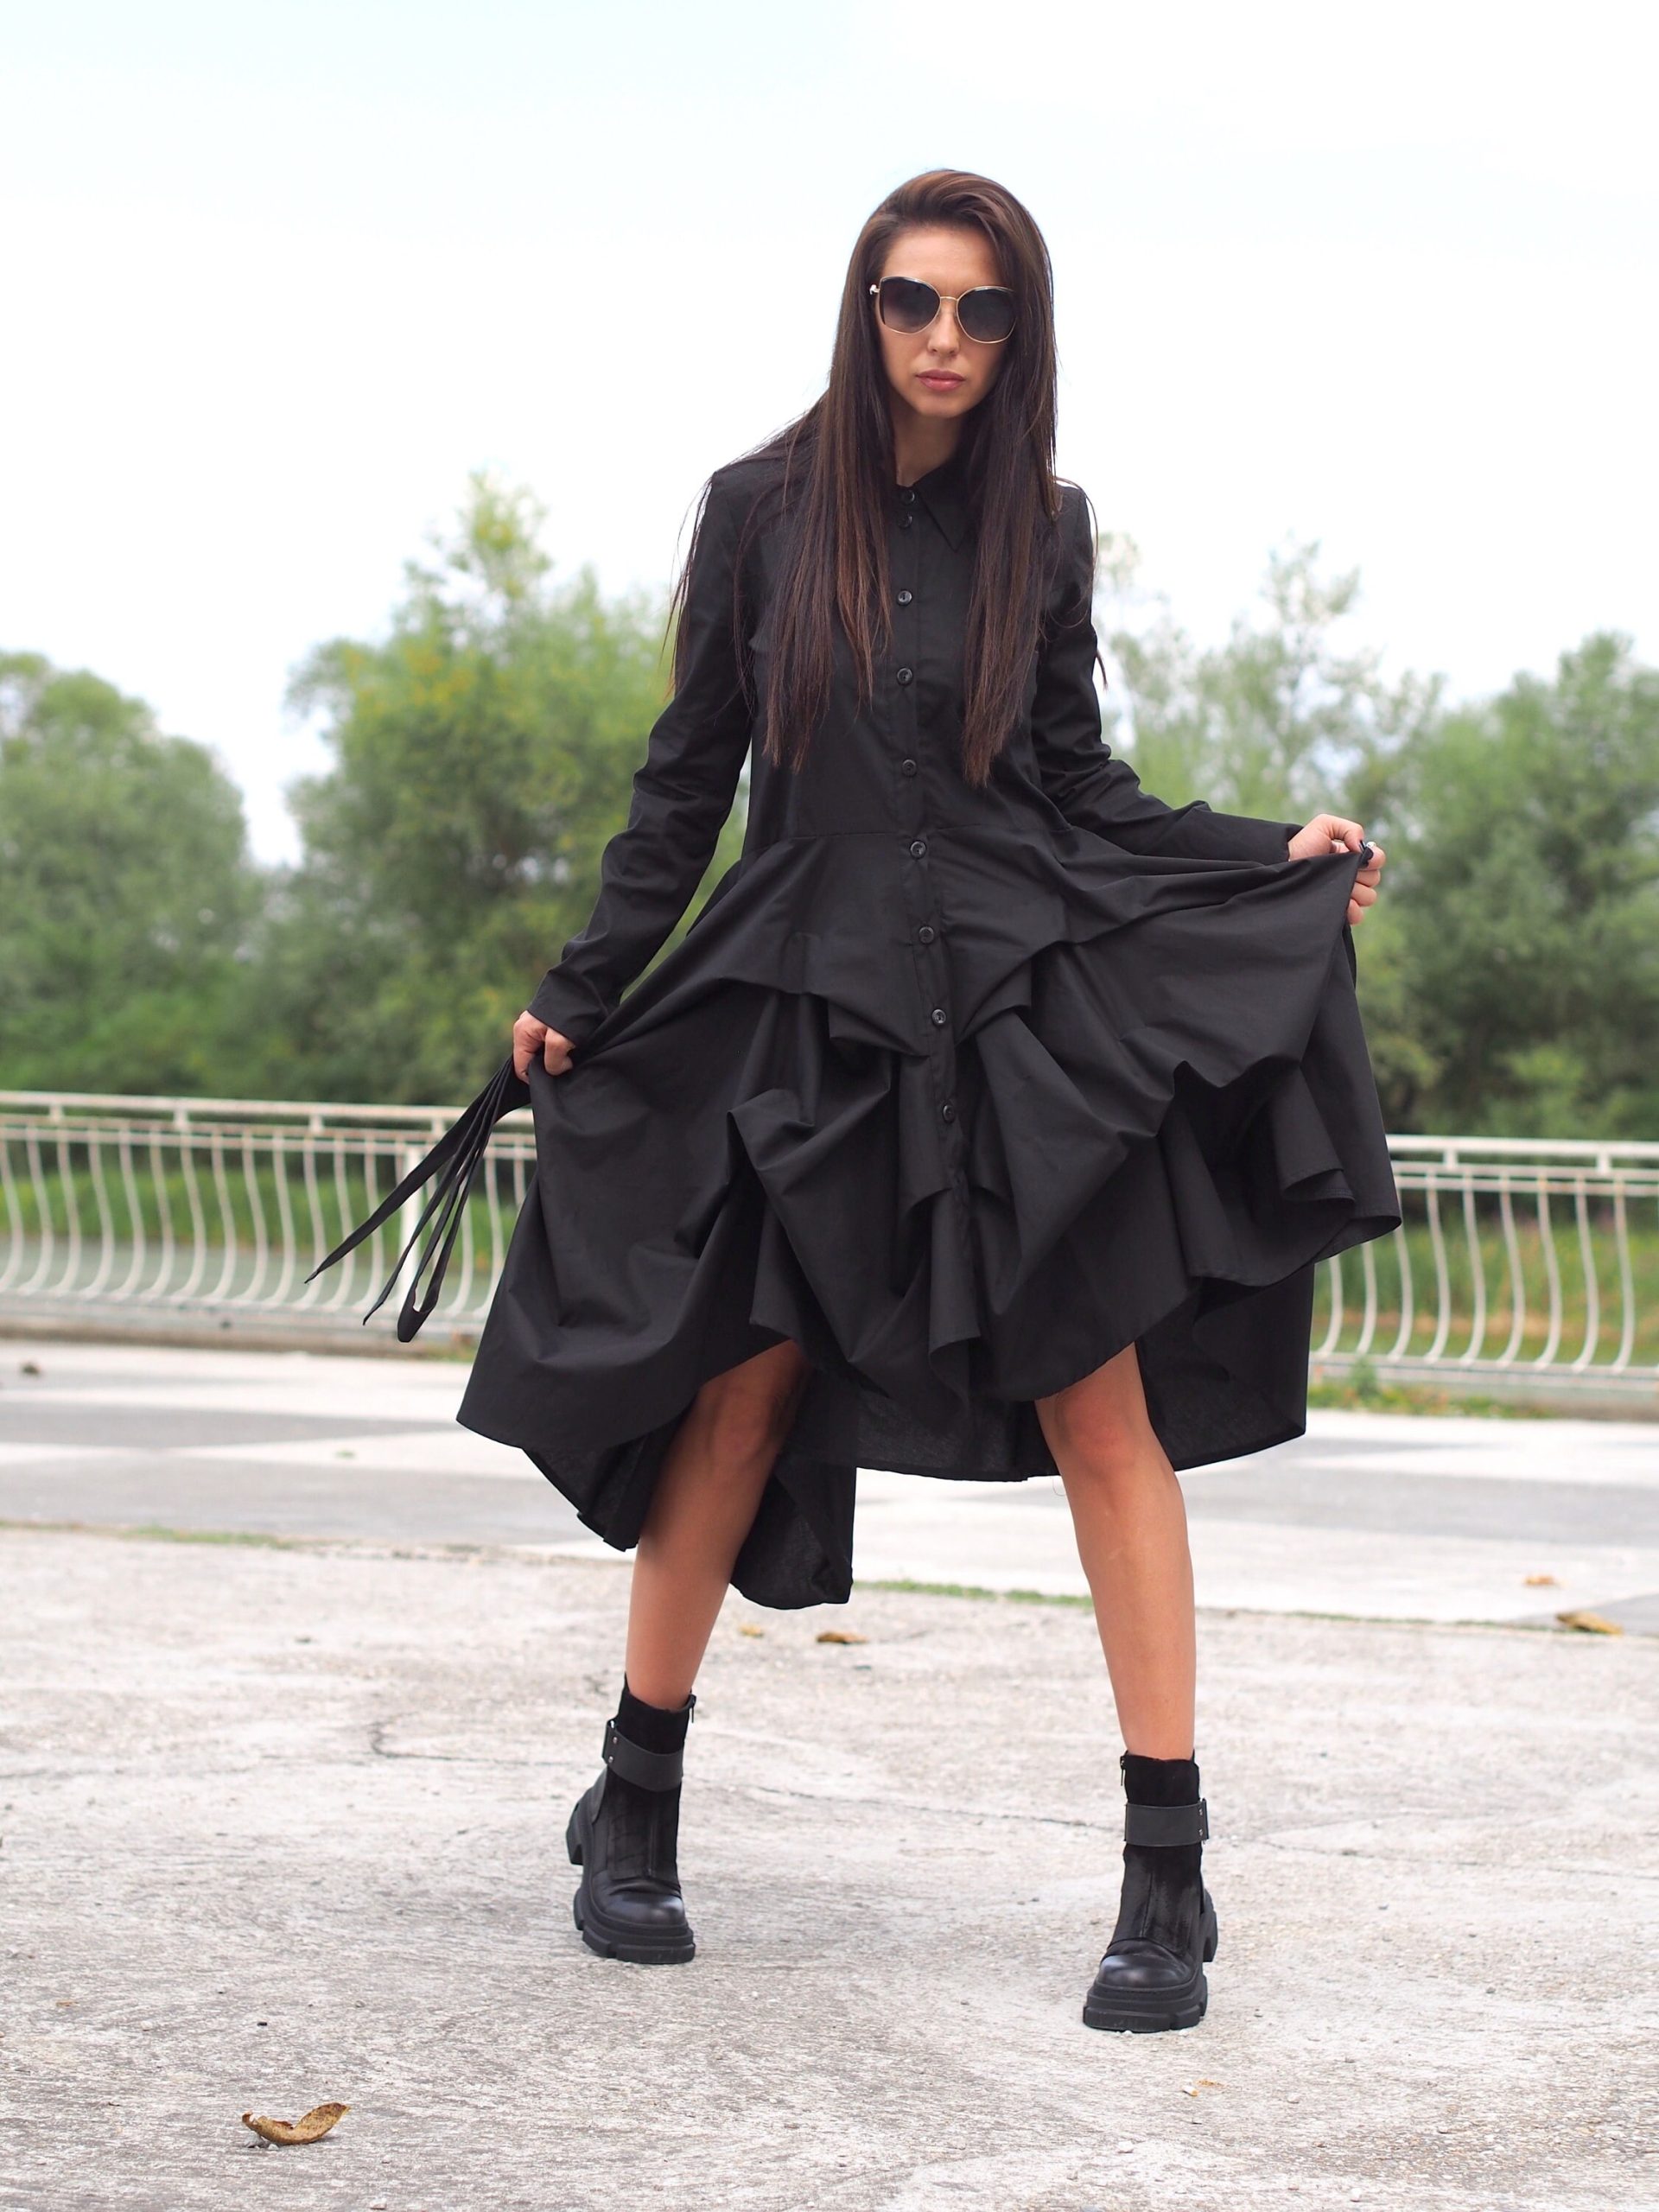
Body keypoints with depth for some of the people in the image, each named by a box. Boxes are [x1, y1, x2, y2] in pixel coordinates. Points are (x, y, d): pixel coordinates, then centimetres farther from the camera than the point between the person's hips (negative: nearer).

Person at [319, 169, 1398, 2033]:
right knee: (743, 1387, 0)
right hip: (809, 1004, 0)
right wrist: (580, 992, 8)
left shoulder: (1040, 530, 6)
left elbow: (1081, 784, 11)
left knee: (1104, 1407, -5)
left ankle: (1168, 1878, -1)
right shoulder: (763, 509, 3)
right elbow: (688, 776, 8)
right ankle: (632, 1811, 19)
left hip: (1030, 999, 1)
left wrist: (1276, 859, 0)